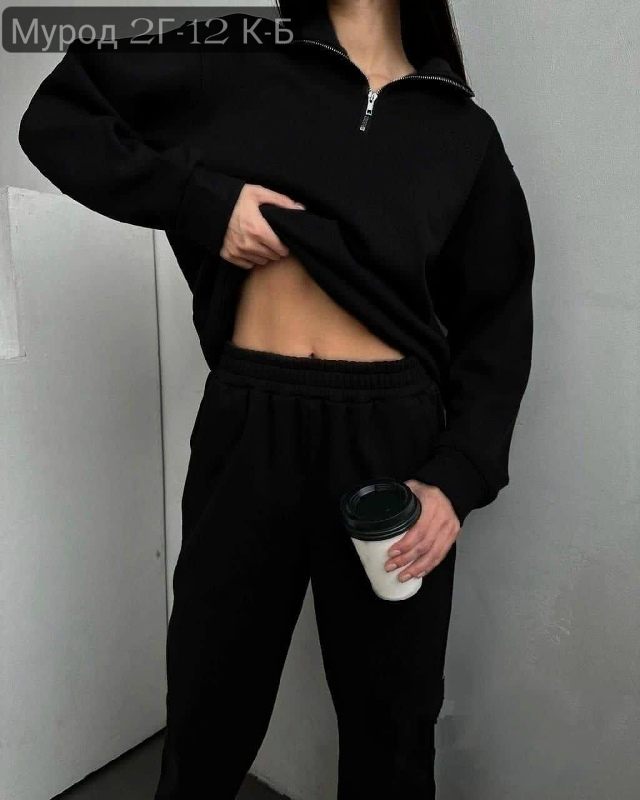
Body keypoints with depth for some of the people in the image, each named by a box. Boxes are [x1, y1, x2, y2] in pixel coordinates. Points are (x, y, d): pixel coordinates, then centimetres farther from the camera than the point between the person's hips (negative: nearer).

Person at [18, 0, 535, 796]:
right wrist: (203, 198, -8)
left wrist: (459, 476, -7)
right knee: (212, 694, 17)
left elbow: (497, 325, 7)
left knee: (391, 712, 15)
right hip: (248, 424, 0)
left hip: (392, 432, 1)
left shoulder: (464, 133, 9)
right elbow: (56, 117, 7)